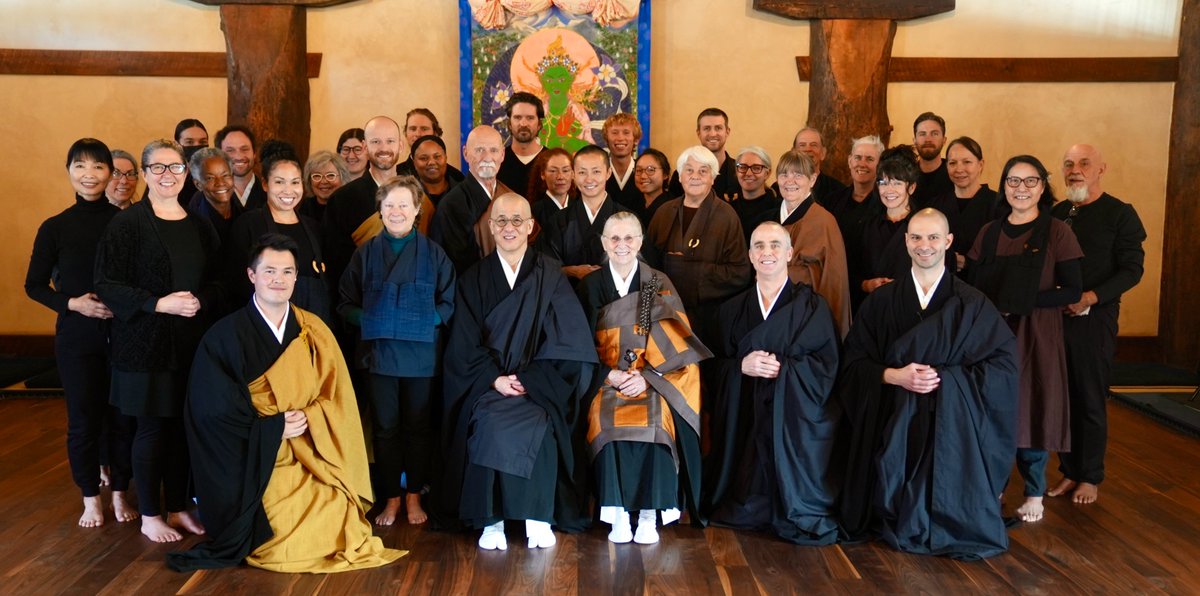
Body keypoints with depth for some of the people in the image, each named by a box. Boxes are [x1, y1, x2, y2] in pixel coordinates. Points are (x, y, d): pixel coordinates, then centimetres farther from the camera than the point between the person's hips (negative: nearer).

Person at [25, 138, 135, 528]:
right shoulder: (55, 228, -3)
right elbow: (34, 285, 3)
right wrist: (72, 303, -12)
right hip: (76, 336, 0)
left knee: (122, 416, 7)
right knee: (83, 419, 7)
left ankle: (119, 492, 25)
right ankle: (90, 498, 24)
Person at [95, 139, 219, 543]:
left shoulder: (199, 225, 10)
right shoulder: (127, 223, -5)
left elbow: (216, 283, 12)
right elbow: (107, 284, -10)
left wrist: (200, 302, -9)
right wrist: (159, 303, -20)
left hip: (192, 343, 4)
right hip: (146, 343, -4)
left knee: (184, 425, 8)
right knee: (153, 427, 3)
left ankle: (177, 507, 23)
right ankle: (149, 516, 18)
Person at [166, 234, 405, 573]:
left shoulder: (314, 332, 6)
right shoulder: (226, 336, -4)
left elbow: (336, 398, 4)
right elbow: (215, 411, -7)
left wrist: (306, 419, -15)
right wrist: (274, 428, -13)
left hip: (311, 453, 3)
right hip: (255, 462, -3)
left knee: (335, 518, -18)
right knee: (298, 525, -21)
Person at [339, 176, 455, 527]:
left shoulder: (433, 254, 4)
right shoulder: (365, 253, 7)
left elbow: (448, 303, 4)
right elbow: (346, 304, 8)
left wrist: (428, 321, -12)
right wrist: (368, 320, -9)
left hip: (421, 351, -1)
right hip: (378, 351, 1)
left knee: (418, 426, 7)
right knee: (385, 427, 5)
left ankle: (414, 495, 21)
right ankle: (391, 497, 17)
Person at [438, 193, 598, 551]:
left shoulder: (550, 276, 7)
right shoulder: (474, 279, 10)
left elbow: (564, 338, 0)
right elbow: (465, 346, 4)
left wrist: (528, 380, -10)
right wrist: (496, 379, -11)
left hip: (540, 384, -1)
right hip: (487, 384, 1)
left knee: (536, 425, -30)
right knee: (490, 424, -29)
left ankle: (539, 516, -16)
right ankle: (491, 518, -17)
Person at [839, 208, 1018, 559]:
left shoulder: (973, 304, 2)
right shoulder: (881, 302, 6)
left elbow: (1004, 364, -3)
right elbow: (852, 364, 3)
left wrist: (945, 379, -15)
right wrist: (893, 375, -17)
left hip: (952, 425, -1)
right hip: (891, 425, 1)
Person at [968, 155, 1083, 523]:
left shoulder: (1057, 232, -3)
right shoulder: (989, 233, 8)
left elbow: (1072, 292, -8)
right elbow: (973, 287, 7)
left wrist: (1020, 302, -17)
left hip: (1037, 335, -3)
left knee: (1033, 408, 2)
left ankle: (1034, 494, 19)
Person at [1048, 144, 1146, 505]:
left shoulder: (1120, 214, -4)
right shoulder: (1058, 212, 10)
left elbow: (1132, 269, -9)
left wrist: (1091, 297, -20)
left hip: (1095, 318, -4)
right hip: (1056, 315, 4)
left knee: (1091, 400, 4)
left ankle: (1091, 477, 17)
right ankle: (1069, 471, 20)